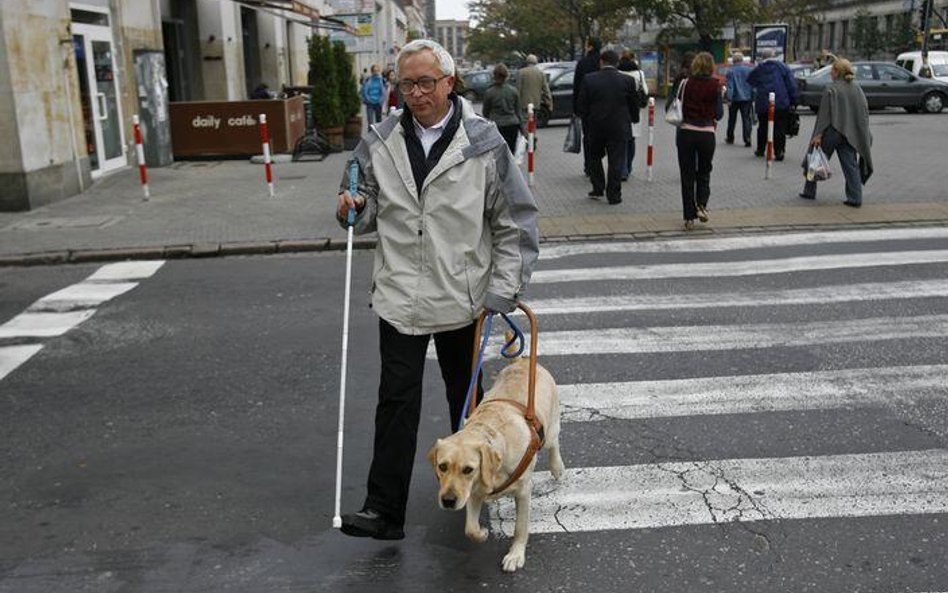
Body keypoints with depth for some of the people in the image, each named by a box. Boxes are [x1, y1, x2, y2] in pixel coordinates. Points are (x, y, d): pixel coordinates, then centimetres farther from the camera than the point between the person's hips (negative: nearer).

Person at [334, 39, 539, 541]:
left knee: (466, 398, 16)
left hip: (463, 297, -1)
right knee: (396, 400, -1)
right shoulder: (380, 143, 3)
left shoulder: (483, 142, -6)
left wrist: (502, 291, -7)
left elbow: (516, 222, -3)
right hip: (401, 296, 1)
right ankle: (384, 509, 5)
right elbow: (372, 211, 15)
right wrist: (353, 208, -9)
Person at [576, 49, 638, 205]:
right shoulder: (627, 80, -5)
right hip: (619, 128, -1)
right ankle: (613, 195, 5)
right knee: (616, 160, 4)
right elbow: (634, 105, 3)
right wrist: (633, 119, 21)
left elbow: (581, 106, -2)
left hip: (596, 126, 1)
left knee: (595, 157, 20)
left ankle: (598, 189, 22)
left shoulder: (589, 80, -5)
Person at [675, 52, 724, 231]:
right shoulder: (716, 86, -4)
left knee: (687, 175, 7)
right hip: (707, 134, 0)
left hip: (685, 132, 0)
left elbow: (678, 109, 1)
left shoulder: (686, 83, -3)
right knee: (704, 173, 20)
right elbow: (719, 114, -2)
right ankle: (701, 205, 0)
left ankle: (689, 217, 7)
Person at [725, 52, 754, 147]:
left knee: (732, 119, 13)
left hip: (735, 98, -2)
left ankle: (730, 138, 23)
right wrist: (753, 97, 9)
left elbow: (730, 86, -12)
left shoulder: (731, 71, -9)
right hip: (746, 98, 2)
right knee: (746, 119, 1)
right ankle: (747, 139, -8)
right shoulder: (749, 70, 1)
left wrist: (729, 99, -12)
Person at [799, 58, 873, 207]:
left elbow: (824, 113, -16)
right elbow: (864, 112, 9)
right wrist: (862, 136, 15)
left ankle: (810, 191, 20)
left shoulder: (831, 89, -12)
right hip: (849, 134, 5)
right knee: (850, 165, 6)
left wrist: (818, 134, -16)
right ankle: (855, 198, 0)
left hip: (831, 133, -5)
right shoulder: (857, 89, 7)